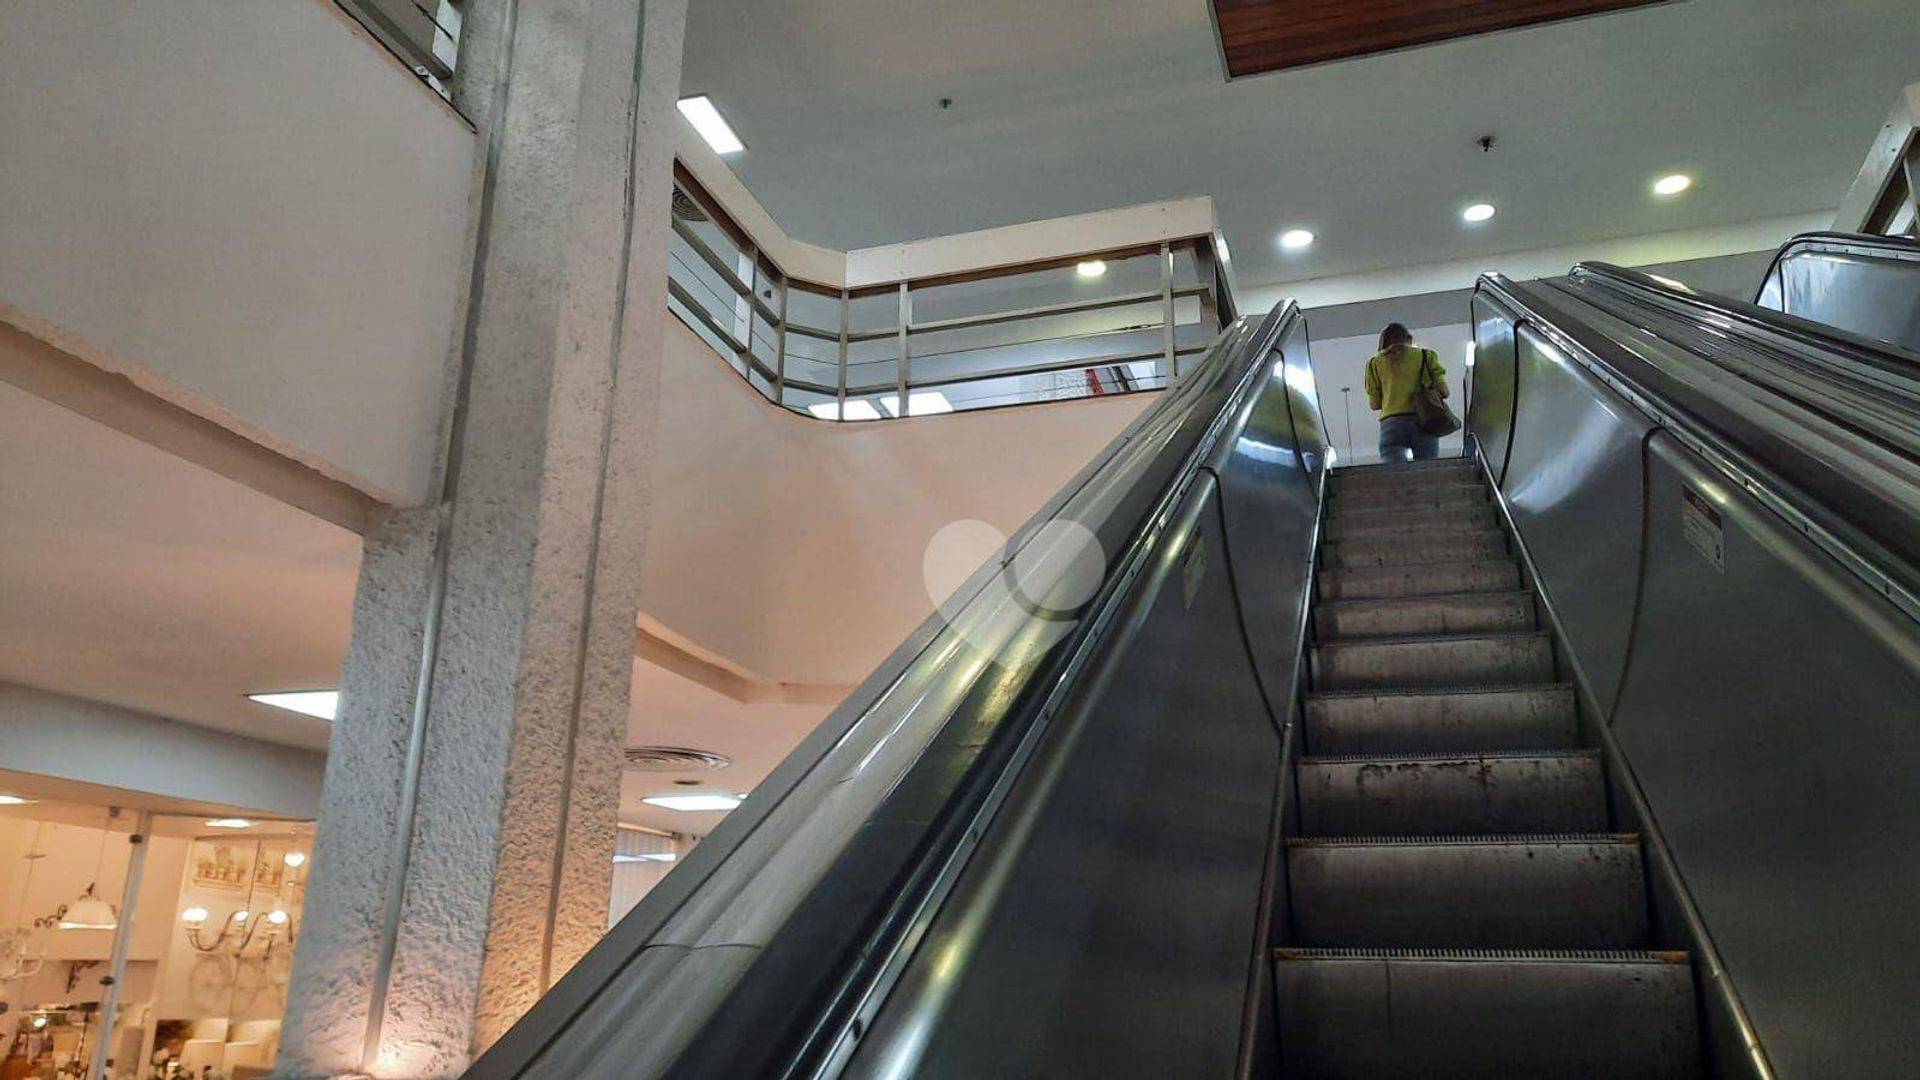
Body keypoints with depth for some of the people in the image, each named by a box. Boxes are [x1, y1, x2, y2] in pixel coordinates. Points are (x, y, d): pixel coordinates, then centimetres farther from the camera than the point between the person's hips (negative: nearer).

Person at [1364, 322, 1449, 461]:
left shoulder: (1375, 362, 15)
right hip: (1424, 421, 0)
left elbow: (1374, 404, 12)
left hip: (1391, 423, 0)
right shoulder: (1426, 355, 14)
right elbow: (1443, 391, 8)